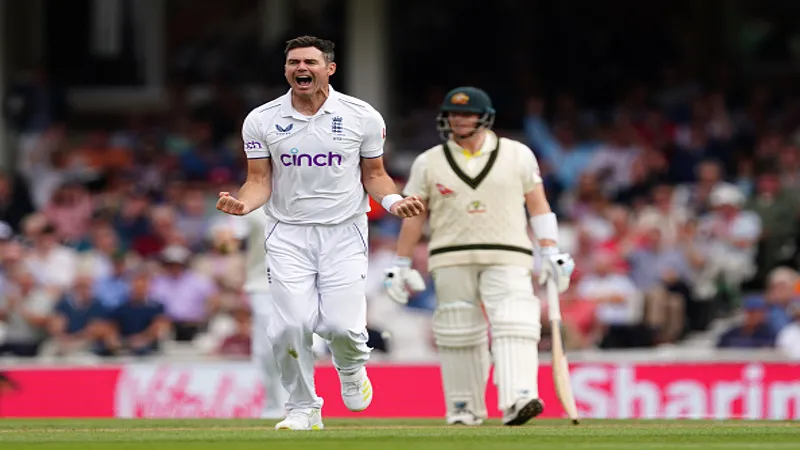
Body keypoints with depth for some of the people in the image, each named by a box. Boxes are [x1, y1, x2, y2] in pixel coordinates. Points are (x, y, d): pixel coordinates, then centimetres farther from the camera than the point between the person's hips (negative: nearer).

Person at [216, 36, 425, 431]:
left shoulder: (362, 117, 0)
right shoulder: (261, 121, 1)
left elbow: (373, 175, 9)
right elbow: (260, 181, 3)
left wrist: (393, 200, -12)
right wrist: (243, 203, -20)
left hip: (344, 233, -1)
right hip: (288, 234, 1)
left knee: (340, 325, -14)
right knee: (291, 325, -14)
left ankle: (351, 368, 23)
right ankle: (303, 409, 6)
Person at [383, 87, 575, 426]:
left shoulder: (518, 155, 7)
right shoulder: (429, 163, 8)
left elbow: (538, 205, 9)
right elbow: (414, 215, 11)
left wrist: (551, 252, 1)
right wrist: (401, 265, 8)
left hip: (507, 259, -1)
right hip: (451, 259, 1)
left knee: (514, 327, -17)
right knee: (458, 334, 1)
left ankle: (517, 400, -30)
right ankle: (464, 408, 12)